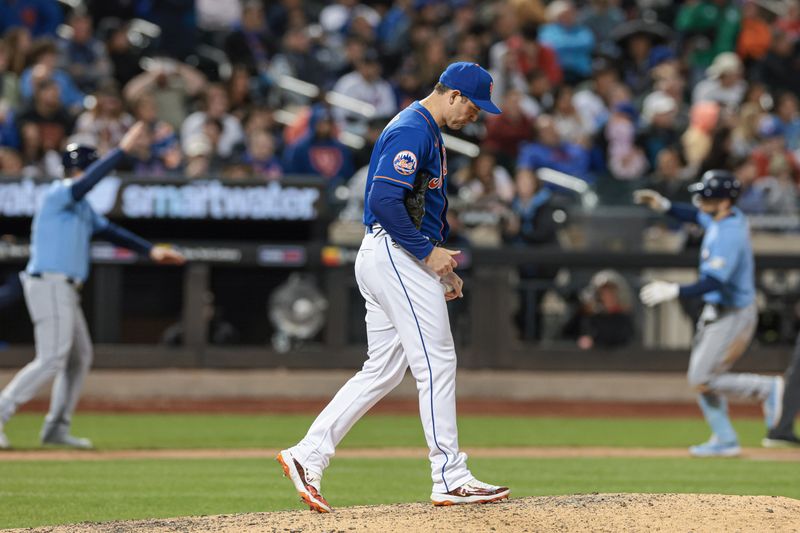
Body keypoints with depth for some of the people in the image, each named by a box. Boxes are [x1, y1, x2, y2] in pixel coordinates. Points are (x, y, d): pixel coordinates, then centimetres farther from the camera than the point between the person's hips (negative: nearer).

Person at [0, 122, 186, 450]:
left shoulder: (80, 206, 18)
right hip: (48, 285, -10)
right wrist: (123, 149, -30)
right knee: (51, 361, -15)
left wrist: (151, 251, 17)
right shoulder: (57, 194, -11)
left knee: (80, 357, 15)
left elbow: (108, 231, 22)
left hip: (65, 291, 10)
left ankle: (57, 428, 20)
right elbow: (86, 183, -29)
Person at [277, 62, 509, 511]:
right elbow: (384, 200, -24)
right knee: (437, 364, -7)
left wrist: (442, 267, 18)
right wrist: (428, 252, -18)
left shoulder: (428, 132, 20)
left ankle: (308, 457, 6)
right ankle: (451, 479, -3)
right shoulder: (412, 131, -14)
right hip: (396, 254, -11)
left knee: (383, 370, 9)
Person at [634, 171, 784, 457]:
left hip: (732, 316, -10)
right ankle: (725, 440, 18)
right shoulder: (732, 216, 2)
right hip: (716, 312, 10)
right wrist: (664, 206, 9)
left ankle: (767, 388, 2)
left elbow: (714, 282, -34)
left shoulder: (729, 235, -27)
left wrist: (674, 291, -37)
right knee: (700, 378, 13)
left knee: (703, 381, -8)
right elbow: (696, 215, 22)